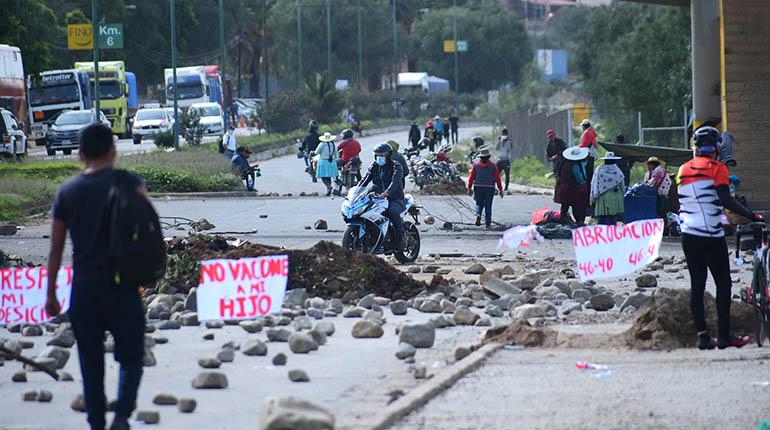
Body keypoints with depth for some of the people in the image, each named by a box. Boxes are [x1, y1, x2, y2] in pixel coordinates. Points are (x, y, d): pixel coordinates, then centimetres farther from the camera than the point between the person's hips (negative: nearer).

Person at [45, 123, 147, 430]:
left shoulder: (66, 192, 6)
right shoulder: (129, 183, -1)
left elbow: (55, 248, 8)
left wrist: (51, 294, 13)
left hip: (83, 287, 2)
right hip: (121, 286, -2)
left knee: (91, 364, 9)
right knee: (130, 356, 7)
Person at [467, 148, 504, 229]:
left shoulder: (476, 164, 1)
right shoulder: (492, 166, -2)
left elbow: (471, 177, -2)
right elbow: (497, 178, 0)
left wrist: (469, 188, 2)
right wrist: (500, 190, 6)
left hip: (478, 188, 1)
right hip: (489, 188, -1)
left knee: (479, 203, 16)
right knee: (488, 206, 5)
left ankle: (478, 214, -14)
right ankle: (487, 224, 3)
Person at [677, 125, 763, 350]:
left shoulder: (683, 170, 12)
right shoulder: (717, 168, -6)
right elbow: (725, 199, -18)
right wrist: (752, 215, -18)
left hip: (688, 236, 5)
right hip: (711, 235, -5)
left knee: (696, 284, 7)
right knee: (723, 284, 3)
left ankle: (703, 336, 3)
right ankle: (724, 336, 0)